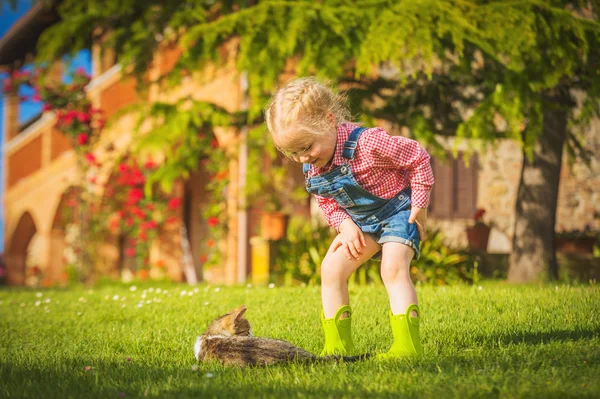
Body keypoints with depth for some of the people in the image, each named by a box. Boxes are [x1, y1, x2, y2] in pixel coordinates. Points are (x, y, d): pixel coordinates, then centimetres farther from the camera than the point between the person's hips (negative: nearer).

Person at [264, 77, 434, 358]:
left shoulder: (367, 143, -32)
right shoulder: (311, 169, -10)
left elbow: (418, 159, -21)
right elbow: (327, 202, 7)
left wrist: (419, 206, -18)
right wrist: (345, 225, -13)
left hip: (398, 211, -7)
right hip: (359, 221, 7)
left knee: (393, 269, -24)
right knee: (331, 269, -3)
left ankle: (407, 344, -25)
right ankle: (337, 344, 3)